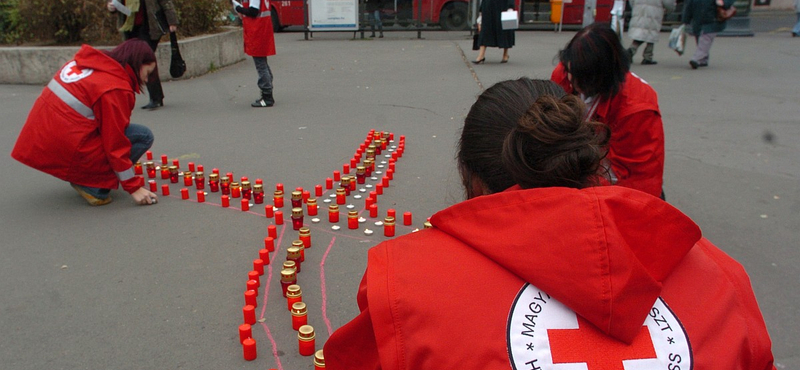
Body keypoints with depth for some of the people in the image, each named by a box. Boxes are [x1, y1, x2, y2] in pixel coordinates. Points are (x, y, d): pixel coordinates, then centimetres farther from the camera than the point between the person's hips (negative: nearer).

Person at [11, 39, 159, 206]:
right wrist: (134, 188, -10)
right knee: (144, 136, -5)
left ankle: (82, 177, 15)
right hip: (65, 153, -9)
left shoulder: (82, 62, 11)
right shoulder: (115, 88, -14)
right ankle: (92, 185, -6)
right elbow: (116, 145, -16)